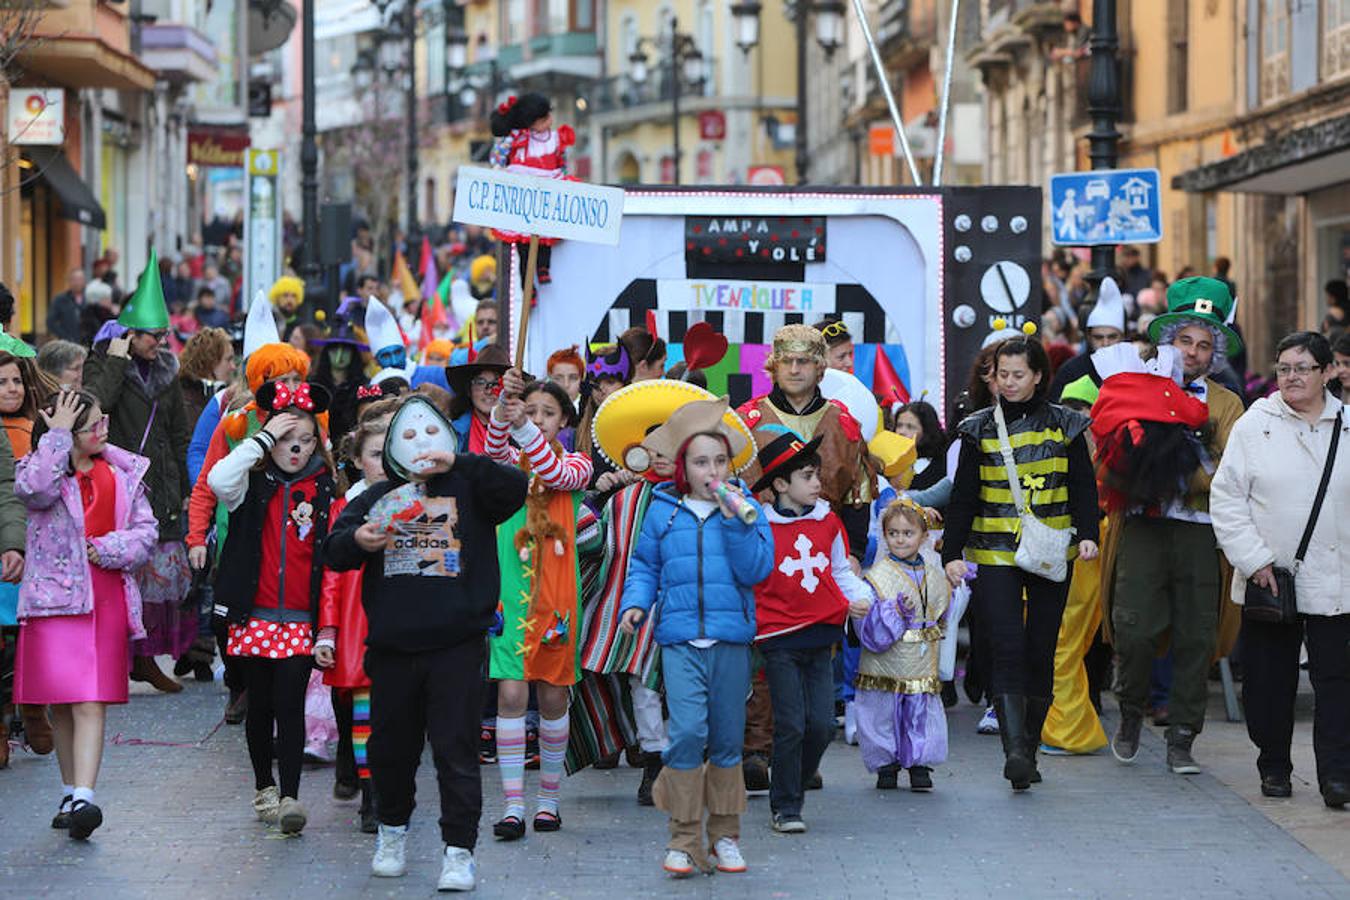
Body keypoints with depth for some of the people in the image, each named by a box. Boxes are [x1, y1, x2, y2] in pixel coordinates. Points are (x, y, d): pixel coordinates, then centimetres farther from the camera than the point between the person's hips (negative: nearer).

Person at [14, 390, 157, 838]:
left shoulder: (123, 472, 10)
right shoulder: (43, 467, 1)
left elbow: (146, 531, 7)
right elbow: (34, 488, -25)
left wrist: (108, 549, -9)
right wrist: (57, 435, -18)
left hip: (108, 600, 1)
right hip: (54, 597, -1)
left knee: (92, 704, -8)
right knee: (60, 703, 4)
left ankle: (82, 799, -17)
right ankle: (71, 793, 19)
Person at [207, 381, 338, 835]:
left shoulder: (324, 493, 5)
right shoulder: (254, 485, 3)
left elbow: (332, 563, 6)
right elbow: (219, 480, -20)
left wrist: (328, 628, -2)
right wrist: (264, 438, -16)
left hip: (301, 622, -1)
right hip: (254, 616, 1)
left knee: (290, 704, -9)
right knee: (260, 704, 10)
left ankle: (290, 797, -9)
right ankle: (264, 787, 25)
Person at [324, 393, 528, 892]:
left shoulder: (469, 489, 5)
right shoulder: (377, 497, 12)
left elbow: (515, 487, -14)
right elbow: (333, 549, 5)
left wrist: (457, 462, -20)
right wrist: (357, 540, -17)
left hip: (457, 647, -3)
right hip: (392, 648, 3)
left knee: (456, 751, -4)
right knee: (391, 747, 14)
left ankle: (459, 851, 1)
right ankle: (392, 832, 35)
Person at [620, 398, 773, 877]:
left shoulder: (747, 508, 4)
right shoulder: (663, 511, 5)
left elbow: (757, 570, -6)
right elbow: (645, 566, 13)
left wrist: (735, 520, -14)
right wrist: (635, 604, -4)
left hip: (732, 639, 1)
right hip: (680, 638, -1)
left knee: (728, 739, 8)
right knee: (688, 732, -12)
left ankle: (725, 835, 21)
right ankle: (684, 839, -3)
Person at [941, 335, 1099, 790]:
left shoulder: (1064, 425, 6)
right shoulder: (980, 428, 5)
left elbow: (1083, 486, 5)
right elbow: (963, 495, 5)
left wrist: (1087, 533, -11)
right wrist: (952, 553, -3)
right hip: (994, 555, -1)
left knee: (1041, 652, 5)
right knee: (1007, 649, -15)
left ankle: (1029, 750, 16)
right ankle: (1014, 751, -23)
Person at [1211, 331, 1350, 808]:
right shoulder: (1254, 425, 2)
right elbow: (1226, 499, 0)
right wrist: (1254, 561, -8)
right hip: (1267, 579, 0)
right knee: (1269, 679, 7)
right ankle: (1274, 766, 22)